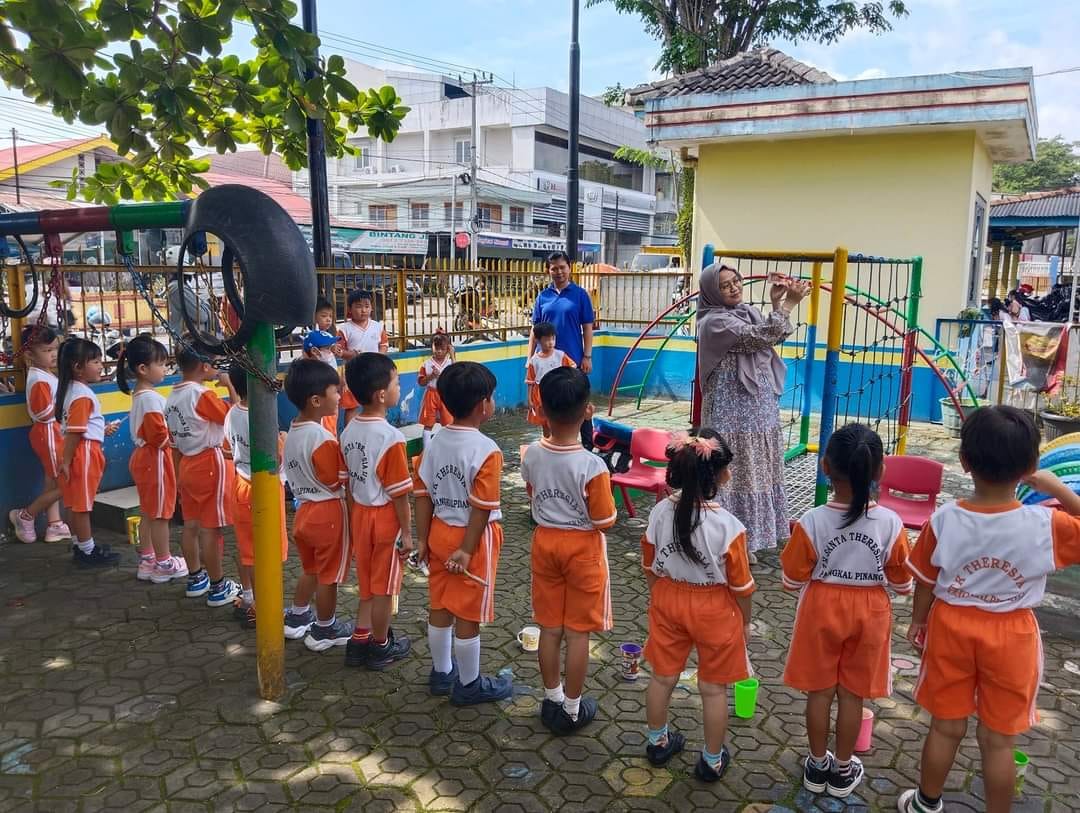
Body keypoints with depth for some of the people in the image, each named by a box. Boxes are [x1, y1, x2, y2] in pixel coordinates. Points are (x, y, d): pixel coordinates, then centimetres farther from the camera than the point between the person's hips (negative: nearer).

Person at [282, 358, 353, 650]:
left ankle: (297, 618, 38)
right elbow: (337, 481, -20)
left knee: (311, 570, 25)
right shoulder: (323, 438, -24)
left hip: (304, 509, 8)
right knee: (329, 576, 8)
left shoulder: (293, 432, 3)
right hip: (329, 513, -8)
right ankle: (325, 630, 22)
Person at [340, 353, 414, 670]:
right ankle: (381, 647, 25)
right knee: (383, 587, 10)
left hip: (359, 513, 7)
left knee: (368, 582, 21)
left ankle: (360, 641, 30)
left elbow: (349, 481, 8)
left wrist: (356, 513, 19)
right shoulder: (391, 438, -23)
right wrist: (407, 533, -10)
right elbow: (399, 494, -19)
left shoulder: (348, 431, 0)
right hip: (385, 517, -7)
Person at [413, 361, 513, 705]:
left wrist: (423, 539, 9)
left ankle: (441, 673, 34)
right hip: (472, 537, -7)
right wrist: (467, 550, -16)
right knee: (468, 614, 6)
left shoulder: (435, 442, -1)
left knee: (440, 607, 18)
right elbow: (481, 508, -22)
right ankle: (469, 684, 21)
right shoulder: (487, 450, -21)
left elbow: (423, 495, 2)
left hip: (440, 532, 7)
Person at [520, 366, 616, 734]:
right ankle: (572, 709, 24)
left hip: (545, 542, 4)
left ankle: (552, 700, 32)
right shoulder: (592, 466, -25)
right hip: (583, 548, -4)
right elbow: (604, 522, -16)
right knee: (577, 632, 10)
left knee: (550, 628, 16)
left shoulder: (532, 455, -11)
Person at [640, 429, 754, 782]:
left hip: (667, 601, 4)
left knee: (663, 676, 21)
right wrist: (745, 621, 4)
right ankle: (712, 760, 32)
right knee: (713, 689, 15)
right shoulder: (728, 526, -25)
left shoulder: (660, 512, -14)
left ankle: (658, 742, 42)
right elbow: (740, 585, -13)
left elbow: (650, 568, 0)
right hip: (713, 610, -4)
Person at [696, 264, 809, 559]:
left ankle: (749, 536, 27)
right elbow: (760, 337, -23)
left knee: (755, 472, 15)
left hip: (759, 408, 9)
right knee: (735, 474, -2)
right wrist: (788, 304, -22)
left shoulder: (748, 311, 10)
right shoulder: (715, 322, -17)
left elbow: (775, 336, 5)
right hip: (733, 413, -8)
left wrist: (777, 304, -7)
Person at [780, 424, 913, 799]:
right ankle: (843, 770, 32)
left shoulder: (811, 521, -21)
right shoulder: (891, 523, -17)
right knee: (852, 695, 16)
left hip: (821, 610, -1)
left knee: (819, 691, 16)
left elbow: (793, 579, -10)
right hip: (868, 613, 1)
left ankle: (817, 765, 32)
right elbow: (902, 583, -4)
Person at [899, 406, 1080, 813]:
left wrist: (918, 621, 12)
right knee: (998, 739, 15)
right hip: (1011, 635, -1)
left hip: (951, 626, 1)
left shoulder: (944, 520, -17)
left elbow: (925, 582, -4)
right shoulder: (1046, 525, -21)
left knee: (946, 726, 19)